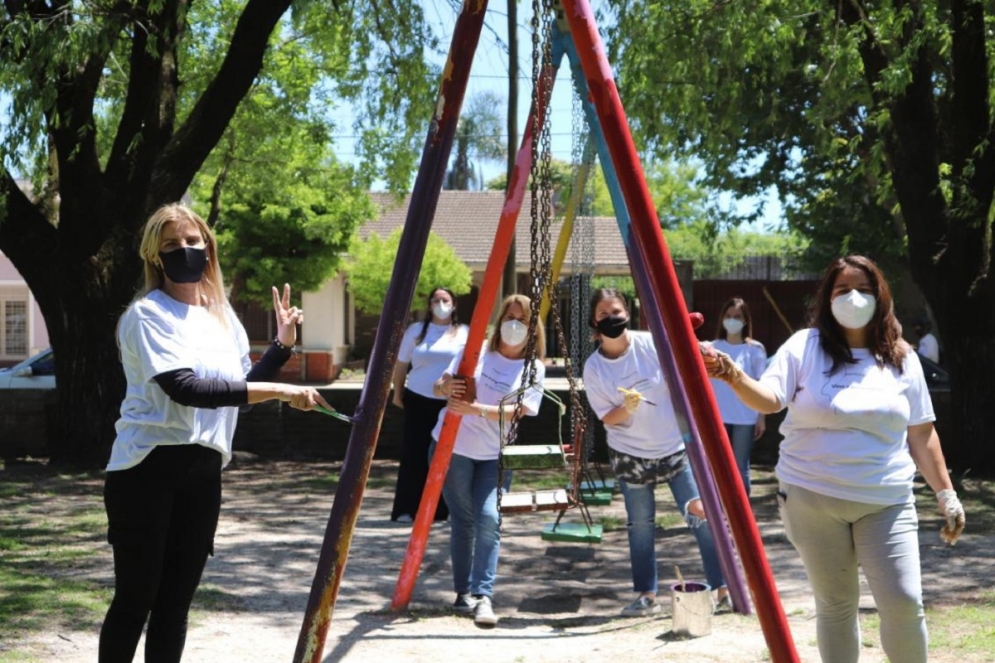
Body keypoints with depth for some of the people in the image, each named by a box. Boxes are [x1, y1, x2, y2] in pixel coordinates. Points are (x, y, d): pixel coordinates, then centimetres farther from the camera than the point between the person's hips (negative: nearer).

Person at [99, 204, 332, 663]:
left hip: (203, 471, 6)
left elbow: (241, 391, 19)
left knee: (176, 599, 10)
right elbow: (184, 388, -23)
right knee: (136, 597, -4)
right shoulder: (147, 314, -8)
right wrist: (280, 392, -26)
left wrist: (283, 344, 8)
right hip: (148, 469, -6)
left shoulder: (224, 316, 13)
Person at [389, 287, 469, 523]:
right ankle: (407, 509, 2)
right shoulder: (416, 331, 8)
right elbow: (401, 364, 14)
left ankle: (441, 509, 7)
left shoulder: (464, 334, 3)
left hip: (452, 404, -1)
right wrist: (397, 393, 14)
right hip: (419, 401, 1)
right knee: (414, 455, -3)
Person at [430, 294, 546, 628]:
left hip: (495, 455, 0)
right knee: (463, 520, 1)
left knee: (489, 520, -14)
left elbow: (518, 411, -14)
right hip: (453, 448, 0)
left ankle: (483, 597, -13)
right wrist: (446, 386, -21)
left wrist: (475, 409, -28)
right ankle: (463, 592, 11)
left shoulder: (534, 369, -1)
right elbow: (439, 387, 4)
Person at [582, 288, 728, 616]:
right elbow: (607, 419, -7)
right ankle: (646, 595, 17)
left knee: (703, 514, -6)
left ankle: (724, 589, 3)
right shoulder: (593, 367, -8)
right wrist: (626, 408, -25)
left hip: (676, 446, -1)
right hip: (631, 455, 1)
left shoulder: (651, 344, -10)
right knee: (640, 525, 3)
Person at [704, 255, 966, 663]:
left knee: (904, 601, -7)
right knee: (835, 603, 9)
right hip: (813, 498, -1)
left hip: (886, 501, 1)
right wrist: (734, 377, -35)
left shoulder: (900, 357, 5)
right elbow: (769, 399, -15)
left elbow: (921, 433, 9)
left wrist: (946, 493, 7)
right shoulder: (805, 347, -3)